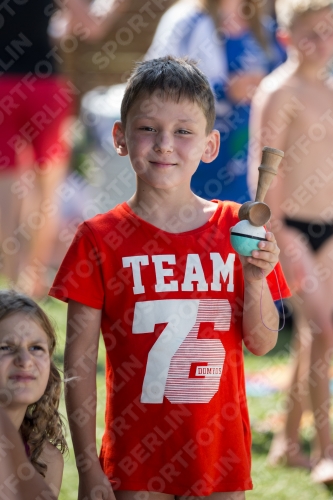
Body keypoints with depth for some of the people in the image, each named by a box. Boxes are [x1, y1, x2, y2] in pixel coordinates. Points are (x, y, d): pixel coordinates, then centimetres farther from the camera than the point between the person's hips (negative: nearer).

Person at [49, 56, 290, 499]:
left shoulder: (235, 229, 2)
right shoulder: (101, 239, -5)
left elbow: (262, 344, 5)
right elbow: (79, 360, -4)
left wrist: (255, 280, -13)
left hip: (218, 446, 2)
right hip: (137, 450, -2)